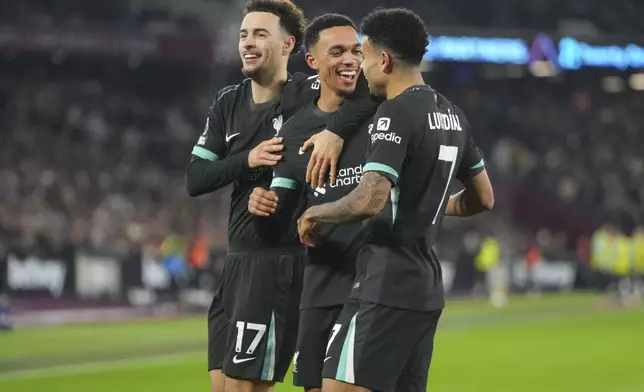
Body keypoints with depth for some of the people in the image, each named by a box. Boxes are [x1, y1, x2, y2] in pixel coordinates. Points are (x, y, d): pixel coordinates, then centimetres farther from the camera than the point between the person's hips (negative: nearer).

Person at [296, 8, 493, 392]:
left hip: (386, 287, -9)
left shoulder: (396, 112, -13)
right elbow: (483, 198, 23)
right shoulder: (451, 115, 13)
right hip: (427, 288, 9)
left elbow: (369, 201, -23)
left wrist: (315, 214, -7)